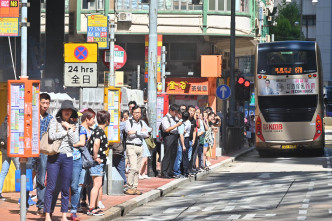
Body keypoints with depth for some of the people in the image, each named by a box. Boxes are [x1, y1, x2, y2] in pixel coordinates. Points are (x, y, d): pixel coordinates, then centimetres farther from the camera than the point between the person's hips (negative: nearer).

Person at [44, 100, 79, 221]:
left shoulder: (74, 125, 11)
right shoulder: (54, 121, 3)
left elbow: (75, 141, -1)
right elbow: (52, 136, -12)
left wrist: (68, 128, -5)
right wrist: (67, 131, -5)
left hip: (67, 157, 3)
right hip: (54, 156, -3)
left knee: (65, 188, 6)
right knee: (51, 187, -3)